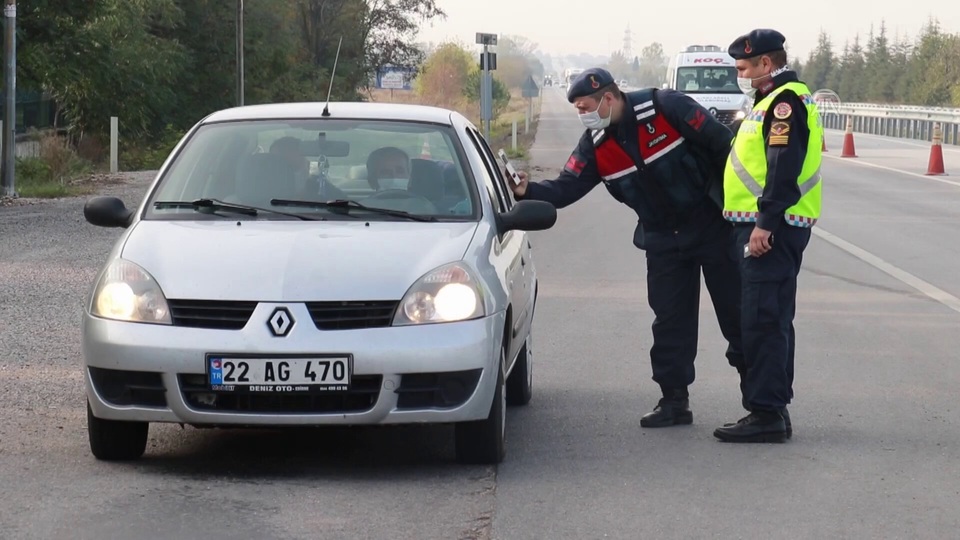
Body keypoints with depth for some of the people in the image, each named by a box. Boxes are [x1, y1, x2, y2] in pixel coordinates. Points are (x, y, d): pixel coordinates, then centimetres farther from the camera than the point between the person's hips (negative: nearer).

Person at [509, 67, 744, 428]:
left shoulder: (666, 108, -18)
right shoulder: (595, 145, 0)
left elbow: (721, 144, -16)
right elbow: (566, 188, -3)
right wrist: (528, 191, -21)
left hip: (712, 225, -5)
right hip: (663, 238, 5)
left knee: (736, 310, 1)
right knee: (669, 320, 4)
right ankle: (674, 400, 11)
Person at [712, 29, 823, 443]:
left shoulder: (785, 102, -13)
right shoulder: (774, 102, 20)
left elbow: (784, 168, -22)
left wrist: (765, 223, -25)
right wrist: (762, 222, 22)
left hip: (772, 229, -11)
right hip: (764, 227, 11)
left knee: (764, 322, -11)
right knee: (772, 322, 14)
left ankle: (766, 413, -11)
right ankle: (772, 409, 19)